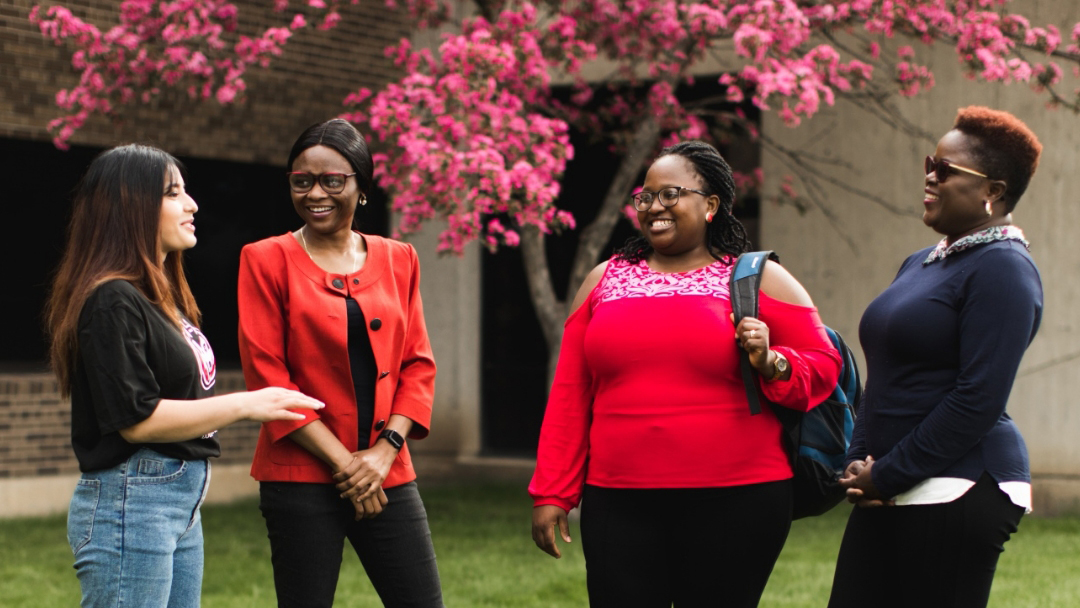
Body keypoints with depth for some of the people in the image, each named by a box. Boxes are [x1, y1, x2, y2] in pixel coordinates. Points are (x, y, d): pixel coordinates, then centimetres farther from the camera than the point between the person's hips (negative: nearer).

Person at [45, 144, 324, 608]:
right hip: (129, 504, -10)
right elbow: (137, 420, -18)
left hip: (182, 504, 10)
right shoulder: (113, 301, -14)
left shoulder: (163, 294, 16)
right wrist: (244, 404, -15)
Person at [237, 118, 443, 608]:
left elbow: (418, 365, 8)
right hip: (302, 477, -3)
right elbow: (266, 374, -5)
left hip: (387, 474, 3)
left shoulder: (398, 260, 10)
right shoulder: (267, 260, 0)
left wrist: (385, 449, -7)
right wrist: (341, 460, -10)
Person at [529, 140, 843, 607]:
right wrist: (551, 493, 8)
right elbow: (569, 397, 12)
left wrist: (771, 363, -16)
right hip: (618, 505, 2)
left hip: (734, 503, -2)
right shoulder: (604, 280, 13)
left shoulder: (757, 280, 6)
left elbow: (823, 366, 5)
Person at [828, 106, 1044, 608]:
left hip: (958, 492, -8)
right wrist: (860, 460, 4)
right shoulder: (921, 264, 18)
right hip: (888, 493, 8)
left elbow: (978, 400, -17)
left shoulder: (1003, 269, -10)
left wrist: (888, 475, -14)